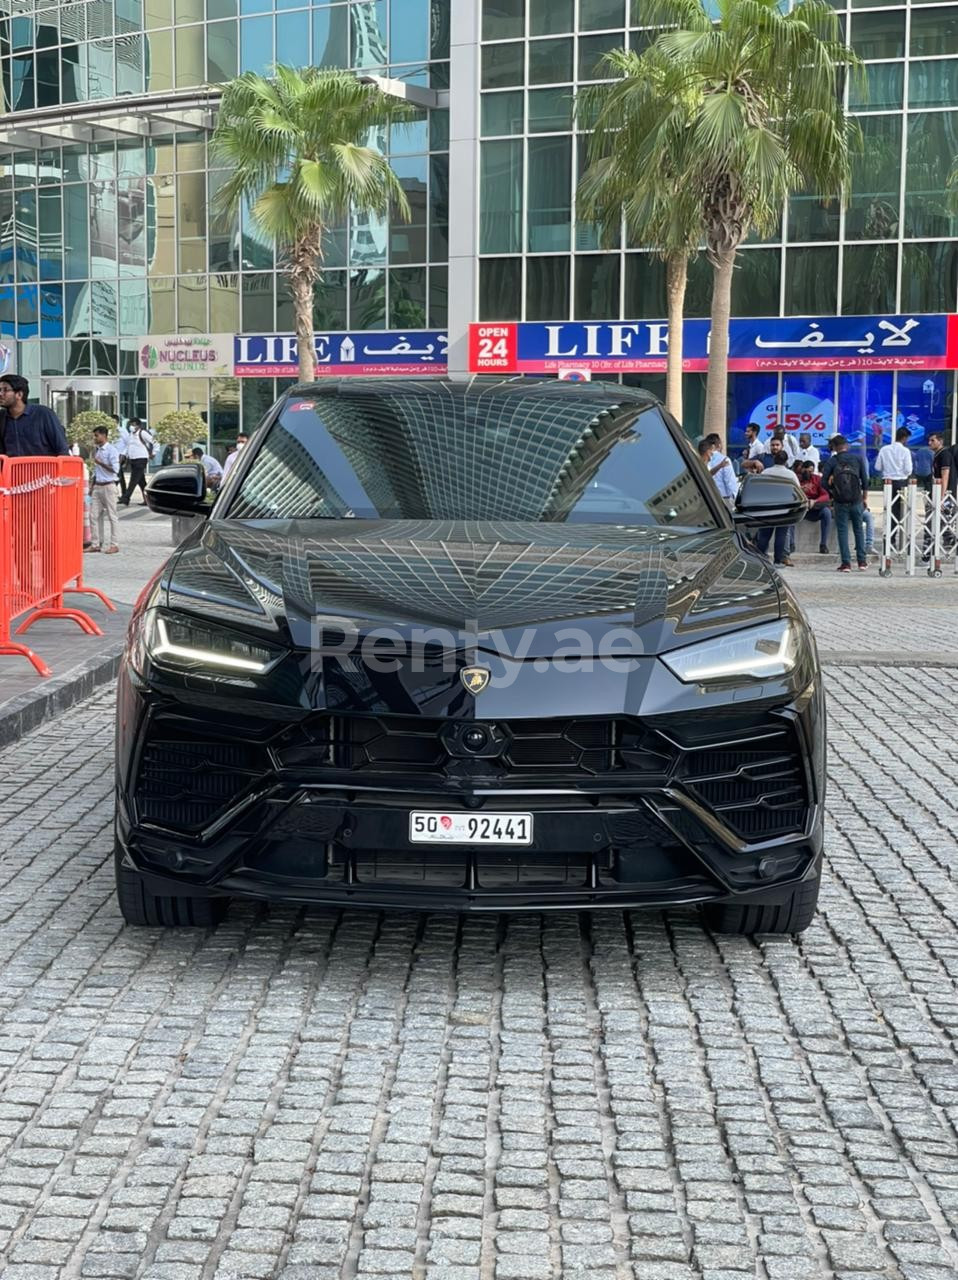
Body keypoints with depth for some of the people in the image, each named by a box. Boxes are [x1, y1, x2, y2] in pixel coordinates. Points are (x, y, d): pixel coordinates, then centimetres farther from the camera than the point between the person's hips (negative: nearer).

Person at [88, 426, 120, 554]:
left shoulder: (112, 450, -9)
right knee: (94, 515, 4)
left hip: (108, 486, -8)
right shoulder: (97, 450, 15)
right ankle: (96, 544, 9)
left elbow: (115, 470, -15)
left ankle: (113, 545, 1)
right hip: (97, 486, 8)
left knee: (111, 516, -2)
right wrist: (92, 485, 18)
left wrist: (100, 463, -19)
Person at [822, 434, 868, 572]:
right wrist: (864, 497, 14)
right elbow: (865, 480, 3)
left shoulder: (832, 461, -3)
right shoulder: (857, 458, 2)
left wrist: (832, 492, 8)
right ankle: (862, 561, 17)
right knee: (859, 529, 14)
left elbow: (824, 482, -9)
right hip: (856, 500, 2)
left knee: (842, 531, 4)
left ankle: (846, 563, -1)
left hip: (840, 502, -2)